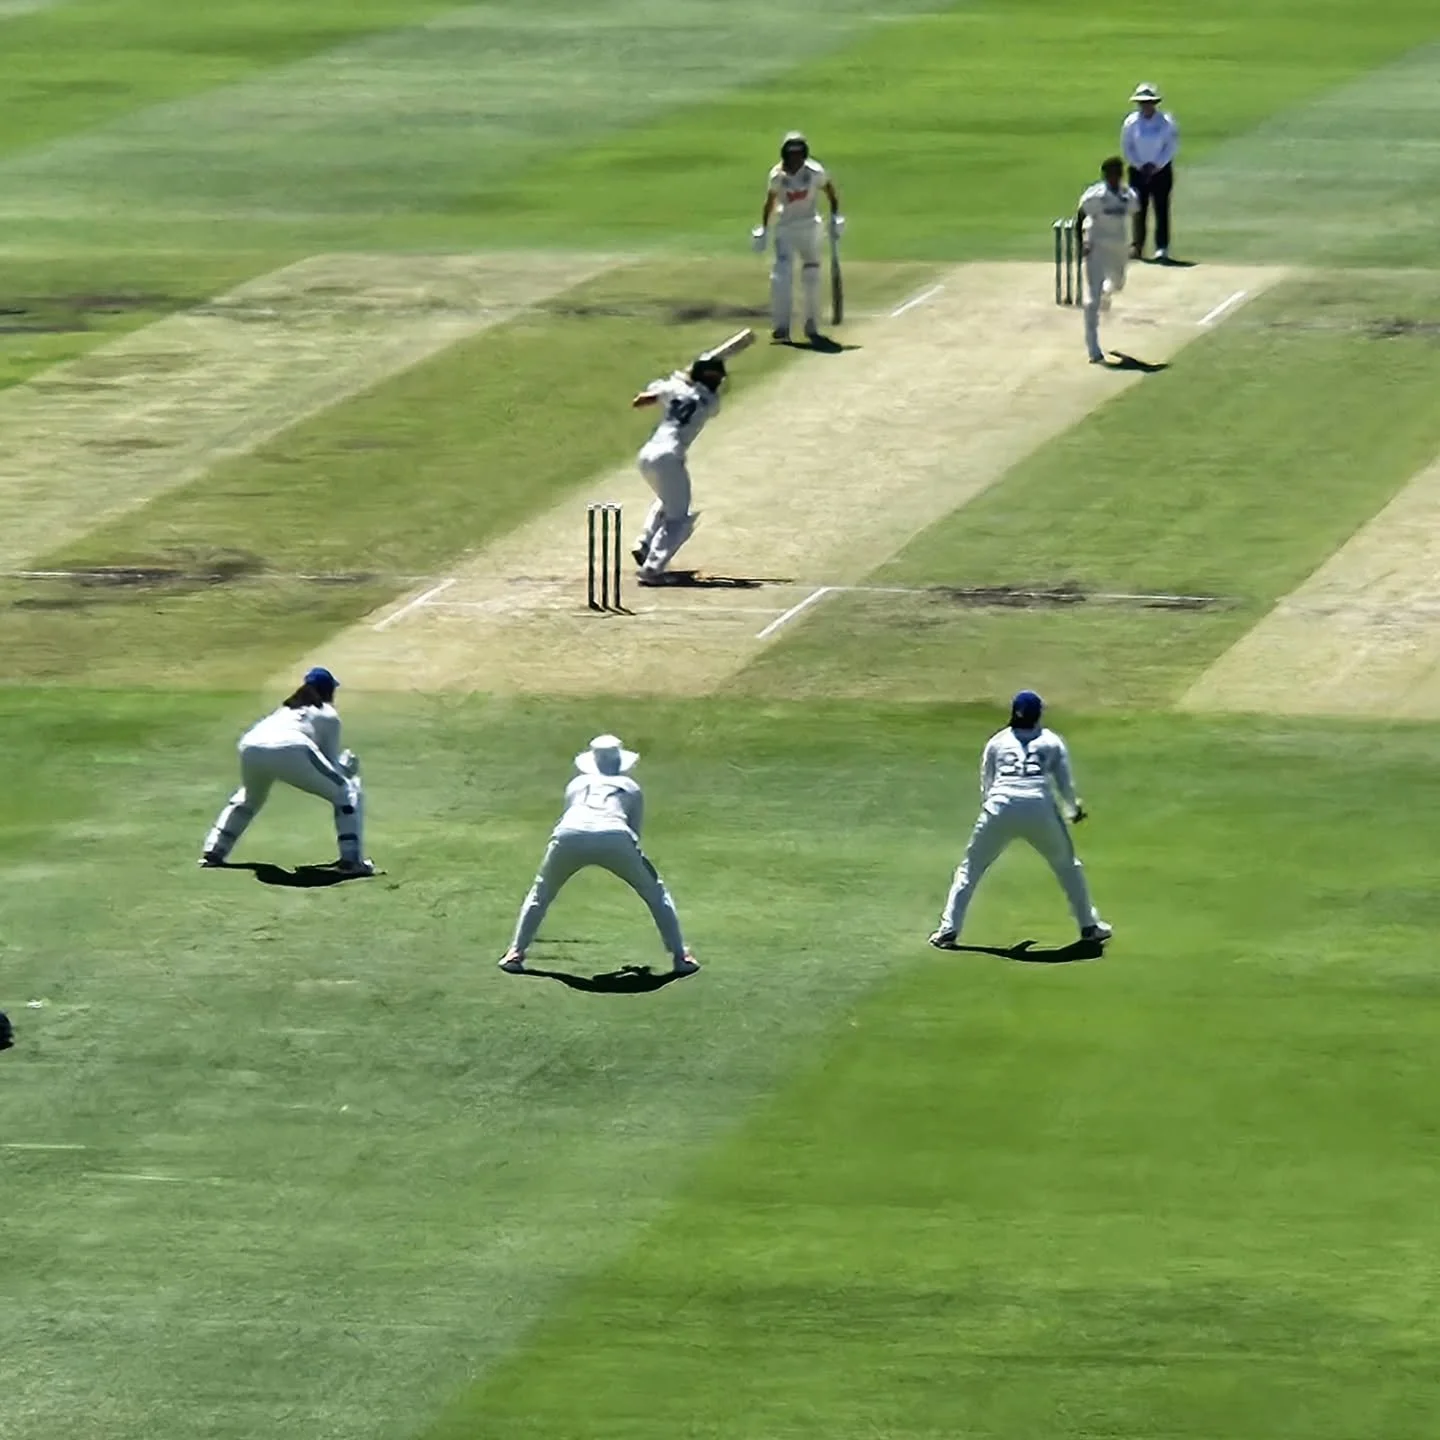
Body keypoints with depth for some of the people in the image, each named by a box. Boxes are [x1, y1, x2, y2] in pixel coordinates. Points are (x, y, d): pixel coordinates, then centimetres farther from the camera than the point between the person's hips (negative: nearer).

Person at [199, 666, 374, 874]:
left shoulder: (285, 709, 39)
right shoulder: (327, 714, 25)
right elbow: (333, 766, 20)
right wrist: (347, 765, 41)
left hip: (250, 747, 5)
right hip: (290, 749, -5)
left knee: (249, 797, 38)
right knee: (348, 792, 10)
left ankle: (213, 851, 30)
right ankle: (352, 860, -1)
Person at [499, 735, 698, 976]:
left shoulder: (577, 784, 34)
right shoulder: (631, 787, 31)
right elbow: (635, 831, 32)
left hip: (569, 836, 1)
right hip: (615, 837, -1)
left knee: (540, 893, 24)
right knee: (654, 892, 19)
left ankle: (516, 953, 14)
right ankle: (681, 956, 13)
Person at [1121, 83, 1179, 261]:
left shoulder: (1166, 122, -5)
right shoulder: (1131, 122, -1)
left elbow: (1172, 146, -4)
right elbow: (1127, 146, 2)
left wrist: (1156, 165, -12)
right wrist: (1140, 165, -9)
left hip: (1161, 170, -1)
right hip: (1138, 171, 1)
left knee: (1162, 209, -3)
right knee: (1139, 209, 2)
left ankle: (1162, 248, -2)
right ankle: (1137, 247, 7)